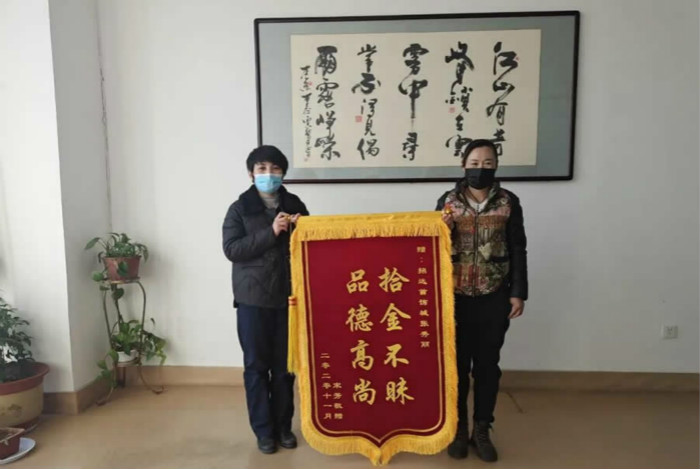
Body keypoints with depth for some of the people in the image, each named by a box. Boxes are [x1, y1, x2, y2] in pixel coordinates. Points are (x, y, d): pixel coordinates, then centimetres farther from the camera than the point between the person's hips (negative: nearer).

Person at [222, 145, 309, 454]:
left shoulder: (295, 205, 7)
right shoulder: (239, 208, 0)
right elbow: (231, 249, -11)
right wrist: (270, 232, -18)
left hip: (288, 296, 2)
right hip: (253, 298, -2)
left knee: (285, 366, 9)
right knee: (256, 366, 5)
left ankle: (283, 426, 26)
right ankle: (263, 430, 20)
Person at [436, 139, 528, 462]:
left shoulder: (509, 202, 0)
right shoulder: (447, 201, 0)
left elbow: (517, 250, 2)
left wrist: (518, 292, -1)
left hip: (494, 298, 0)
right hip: (456, 296, 0)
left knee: (487, 364, 11)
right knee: (457, 364, 9)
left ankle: (482, 430, 26)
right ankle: (458, 428, 26)